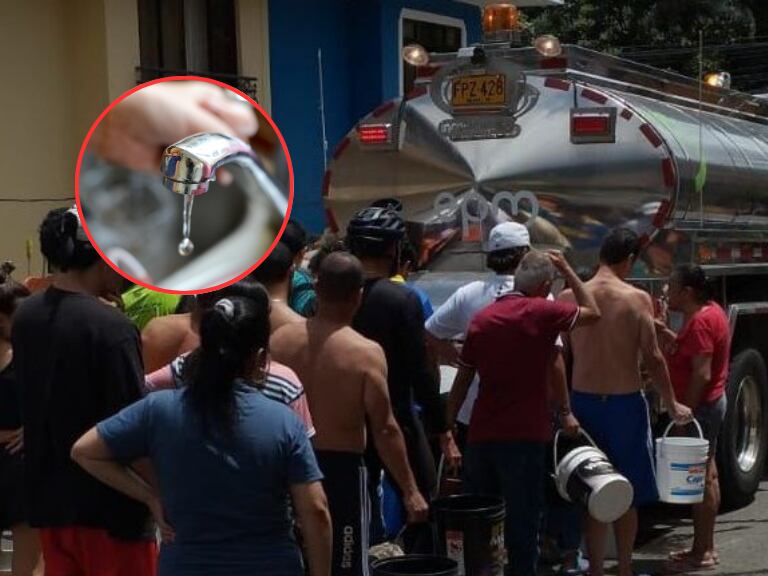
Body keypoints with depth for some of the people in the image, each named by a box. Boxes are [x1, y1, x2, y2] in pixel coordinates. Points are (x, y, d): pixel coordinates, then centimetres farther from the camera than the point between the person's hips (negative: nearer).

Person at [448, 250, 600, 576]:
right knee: (522, 522, 2)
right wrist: (567, 270, 14)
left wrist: (448, 426, 18)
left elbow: (462, 380, 11)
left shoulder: (482, 318, 8)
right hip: (523, 436, -5)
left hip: (480, 435, 5)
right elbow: (593, 313, 7)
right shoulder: (542, 313, -8)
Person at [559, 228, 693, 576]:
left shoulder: (569, 298, -2)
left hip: (583, 402, 2)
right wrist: (672, 405, 2)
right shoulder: (637, 299, -10)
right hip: (625, 403, -2)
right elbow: (653, 358, -8)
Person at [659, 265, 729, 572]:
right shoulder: (711, 310, 10)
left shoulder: (699, 322, -21)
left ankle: (701, 553, 0)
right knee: (707, 474, 16)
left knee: (701, 478, -5)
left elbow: (701, 375, -26)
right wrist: (667, 334, 4)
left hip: (701, 406, -11)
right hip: (711, 402, 11)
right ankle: (706, 547, 25)